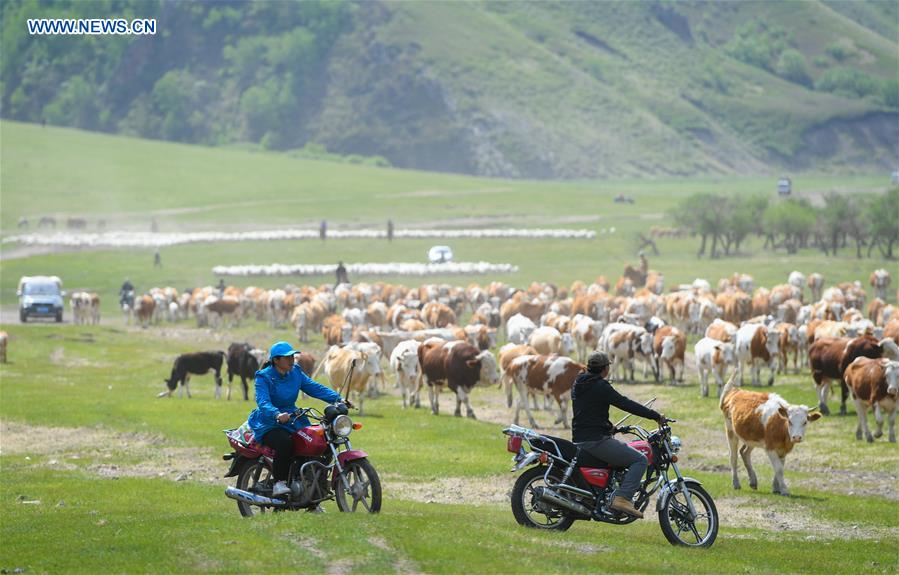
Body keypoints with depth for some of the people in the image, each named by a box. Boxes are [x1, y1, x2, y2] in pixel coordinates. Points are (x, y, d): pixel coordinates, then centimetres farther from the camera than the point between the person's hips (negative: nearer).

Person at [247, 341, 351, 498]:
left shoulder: (296, 372, 7)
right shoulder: (263, 377, -11)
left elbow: (314, 388, 1)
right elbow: (263, 402, -26)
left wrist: (338, 399, -12)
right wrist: (277, 415, -47)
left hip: (292, 421, 6)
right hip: (269, 424, -6)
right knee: (285, 442, -37)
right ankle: (279, 483, -25)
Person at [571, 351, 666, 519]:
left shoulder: (578, 385, 15)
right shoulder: (600, 387, -12)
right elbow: (626, 404, -14)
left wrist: (608, 427, 31)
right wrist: (656, 416, -9)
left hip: (579, 439, 10)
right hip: (596, 440, -10)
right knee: (640, 459, -9)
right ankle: (622, 498, -22)